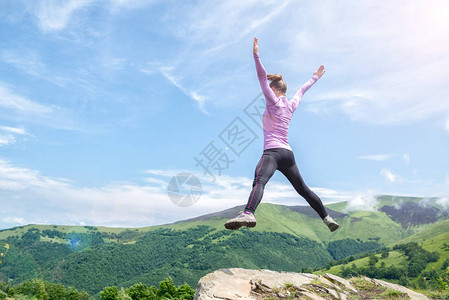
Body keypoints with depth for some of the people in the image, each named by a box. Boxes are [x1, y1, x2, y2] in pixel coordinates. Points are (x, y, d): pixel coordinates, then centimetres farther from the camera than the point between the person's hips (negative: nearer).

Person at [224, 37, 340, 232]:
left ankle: (248, 214, -54)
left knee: (259, 181, -31)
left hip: (273, 151, -8)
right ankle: (327, 218, 24)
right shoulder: (291, 105, 20)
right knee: (303, 189, 18)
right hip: (288, 153, 8)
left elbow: (262, 79, -7)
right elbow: (302, 91, 38)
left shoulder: (274, 102, 3)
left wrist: (256, 55, -12)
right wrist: (315, 77, 53)